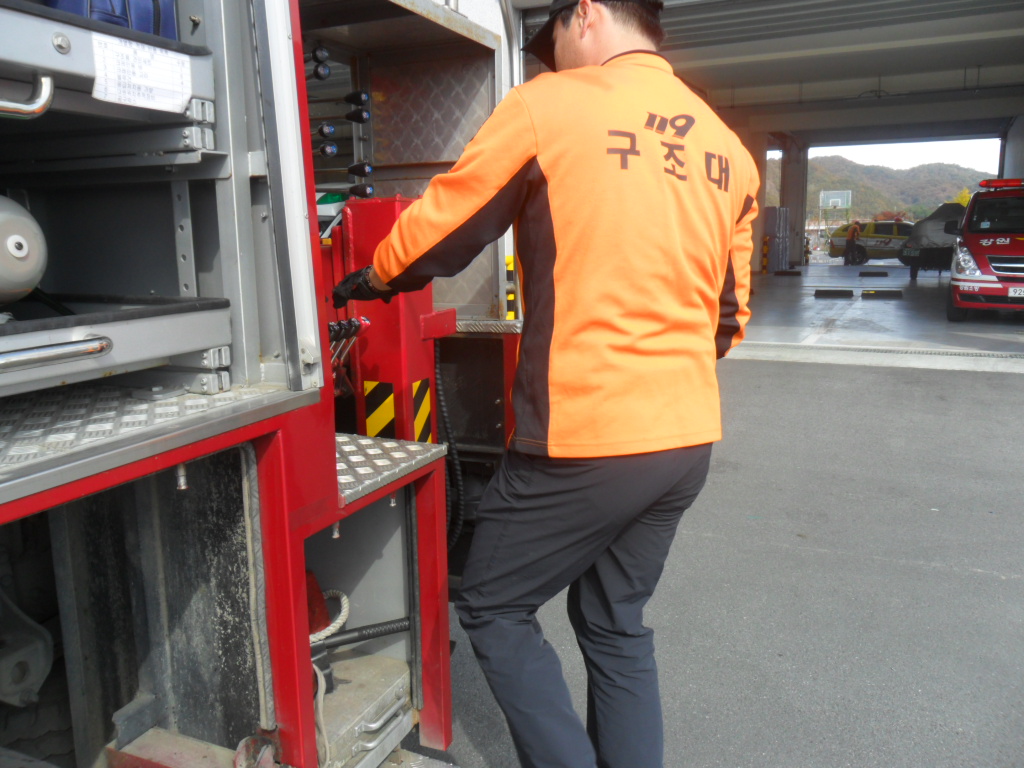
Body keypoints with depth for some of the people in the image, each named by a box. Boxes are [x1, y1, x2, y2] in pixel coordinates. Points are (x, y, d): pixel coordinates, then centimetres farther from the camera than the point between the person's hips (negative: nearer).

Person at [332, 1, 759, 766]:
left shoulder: (548, 106, -6)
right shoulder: (727, 148, 12)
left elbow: (441, 223, 2)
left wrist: (374, 278, 21)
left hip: (584, 438, -7)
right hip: (688, 437, 7)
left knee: (493, 610, 13)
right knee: (617, 624, 21)